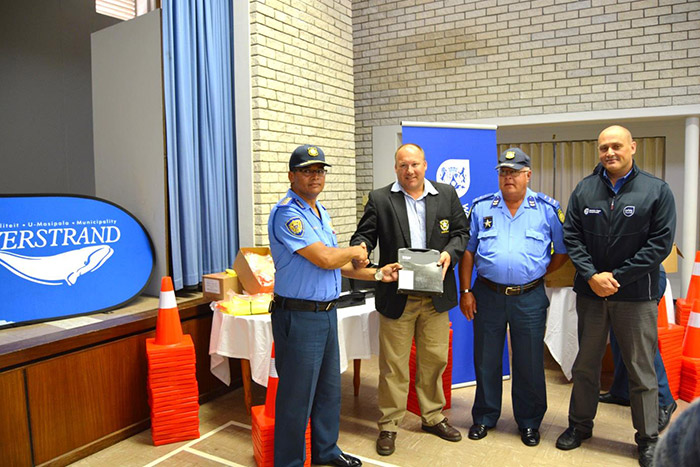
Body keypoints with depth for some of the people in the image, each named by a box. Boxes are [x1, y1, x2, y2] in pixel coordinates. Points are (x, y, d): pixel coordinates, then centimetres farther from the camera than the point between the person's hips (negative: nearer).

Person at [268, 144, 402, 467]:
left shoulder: (321, 213, 13)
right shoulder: (287, 213, -17)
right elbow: (324, 258, -23)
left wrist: (376, 274, 11)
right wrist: (355, 252, -5)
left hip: (326, 313, 9)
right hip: (299, 316, -9)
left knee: (329, 389, 21)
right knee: (297, 395, 4)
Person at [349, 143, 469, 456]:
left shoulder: (447, 195, 7)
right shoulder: (379, 199, 1)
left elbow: (462, 232, 9)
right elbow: (364, 234, -1)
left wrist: (449, 253, -10)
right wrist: (360, 248, -24)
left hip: (436, 295, 3)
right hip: (396, 297, -2)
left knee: (434, 359, 15)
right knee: (393, 364, 6)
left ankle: (433, 417, 35)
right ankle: (389, 425, 23)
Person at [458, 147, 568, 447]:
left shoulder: (547, 209, 1)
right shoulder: (481, 207, 4)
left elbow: (562, 251, 7)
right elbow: (467, 251, 5)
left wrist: (538, 274, 3)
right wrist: (465, 291, 1)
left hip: (530, 298, -1)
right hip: (488, 295, 1)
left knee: (529, 363, 10)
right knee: (486, 360, 12)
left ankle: (529, 422, 30)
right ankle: (485, 417, 30)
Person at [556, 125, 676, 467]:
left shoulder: (657, 191, -3)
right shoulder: (584, 190, 4)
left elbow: (661, 243, -8)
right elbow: (571, 237, 1)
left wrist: (617, 277, -13)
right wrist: (591, 275, -12)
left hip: (636, 295, -2)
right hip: (590, 292, 3)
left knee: (642, 370, 7)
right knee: (585, 363, 15)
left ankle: (648, 438, 25)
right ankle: (580, 425, 32)